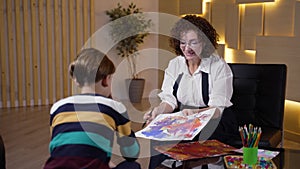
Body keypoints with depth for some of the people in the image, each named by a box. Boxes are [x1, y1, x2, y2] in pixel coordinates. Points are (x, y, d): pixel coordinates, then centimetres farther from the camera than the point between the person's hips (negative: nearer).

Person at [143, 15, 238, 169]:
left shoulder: (219, 66, -7)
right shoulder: (174, 65, 7)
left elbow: (217, 109, -14)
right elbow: (170, 100, 3)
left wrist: (195, 113, -34)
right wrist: (158, 110, -20)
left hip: (215, 122, -3)